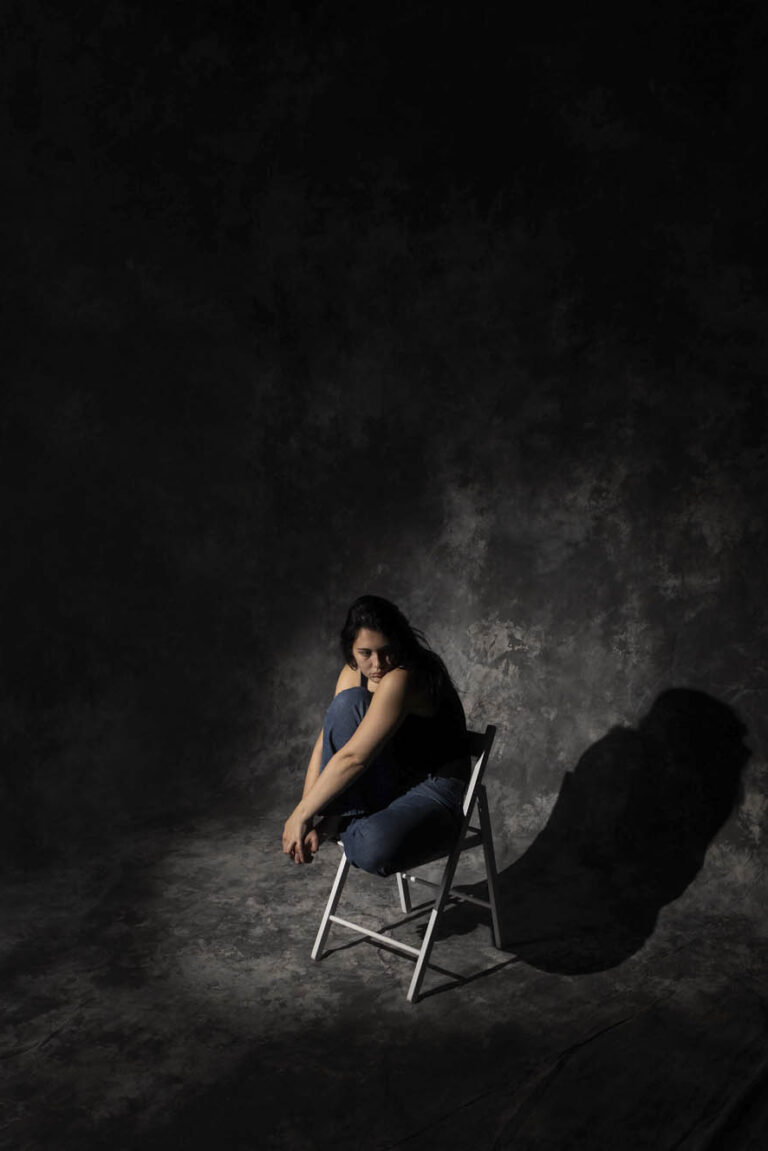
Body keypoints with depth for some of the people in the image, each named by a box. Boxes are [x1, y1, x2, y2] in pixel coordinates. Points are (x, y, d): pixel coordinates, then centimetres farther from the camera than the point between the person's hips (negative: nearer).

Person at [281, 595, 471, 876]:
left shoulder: (402, 679, -26)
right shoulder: (353, 674, 0)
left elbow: (354, 757, -29)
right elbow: (326, 743, -4)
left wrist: (301, 815, -22)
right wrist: (307, 815, -14)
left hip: (433, 793, -7)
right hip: (390, 785, 7)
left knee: (374, 849, -40)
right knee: (348, 703, -19)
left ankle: (344, 822, -6)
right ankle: (336, 817, -13)